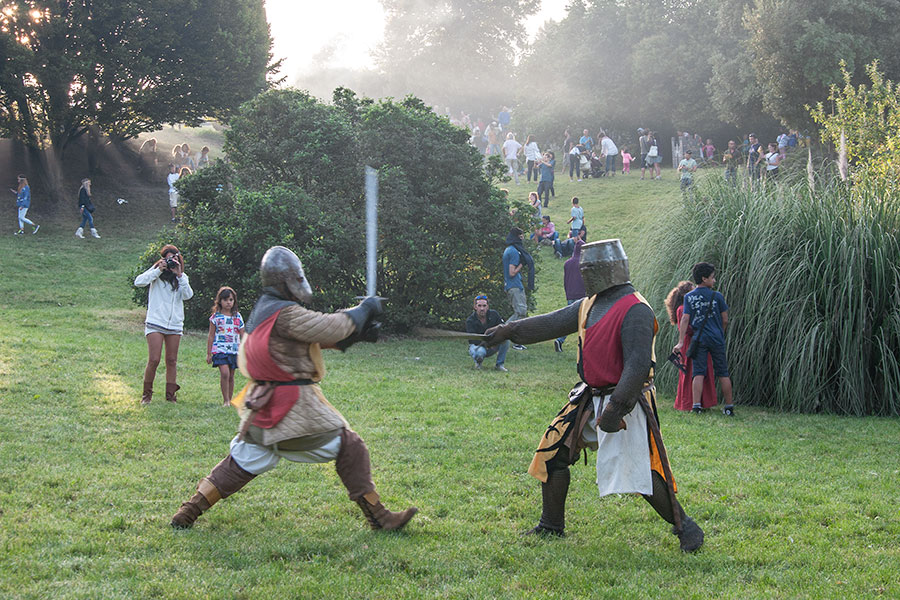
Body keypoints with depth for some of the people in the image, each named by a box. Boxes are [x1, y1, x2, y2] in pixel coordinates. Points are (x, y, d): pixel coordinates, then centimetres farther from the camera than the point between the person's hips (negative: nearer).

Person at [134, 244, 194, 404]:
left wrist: (179, 275, -11)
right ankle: (147, 394, 5)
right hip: (155, 323, -4)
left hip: (175, 324, 4)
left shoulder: (182, 277, 13)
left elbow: (188, 295, -4)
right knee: (154, 360, -9)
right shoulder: (157, 272, 3)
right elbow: (138, 282, -13)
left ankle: (170, 394, 14)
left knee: (172, 361, 6)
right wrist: (159, 270, -16)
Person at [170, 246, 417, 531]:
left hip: (262, 408, 9)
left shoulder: (262, 310, 14)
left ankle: (188, 512, 16)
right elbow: (330, 327, -17)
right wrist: (363, 310, -1)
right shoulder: (286, 314, -17)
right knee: (349, 448, 2)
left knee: (241, 463, 18)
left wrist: (356, 334, 7)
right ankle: (377, 516, 3)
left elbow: (318, 335, 15)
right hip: (293, 408, -9)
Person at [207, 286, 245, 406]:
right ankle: (225, 400, -11)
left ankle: (229, 400, 15)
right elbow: (211, 336, 6)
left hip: (234, 351, 3)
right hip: (220, 350, -3)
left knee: (231, 376, 5)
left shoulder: (237, 317, 8)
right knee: (225, 373, -17)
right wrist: (209, 353, 5)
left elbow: (243, 335, 12)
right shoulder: (216, 317, 2)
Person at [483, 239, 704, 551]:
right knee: (553, 453, 9)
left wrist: (616, 408, -27)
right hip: (590, 398, 9)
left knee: (639, 471, -16)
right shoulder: (589, 305, 11)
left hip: (624, 400, -9)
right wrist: (510, 330, 17)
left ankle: (685, 528, -1)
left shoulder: (635, 310, -18)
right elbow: (552, 323, 19)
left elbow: (638, 365, -24)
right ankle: (551, 526, 23)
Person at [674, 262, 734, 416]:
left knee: (698, 373, -1)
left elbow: (685, 319, -7)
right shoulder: (717, 297, -2)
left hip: (699, 339, 1)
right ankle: (729, 407, 12)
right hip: (716, 339, -1)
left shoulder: (689, 297, 0)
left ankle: (696, 405, -13)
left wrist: (681, 342, -9)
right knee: (723, 373, 8)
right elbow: (725, 320, 2)